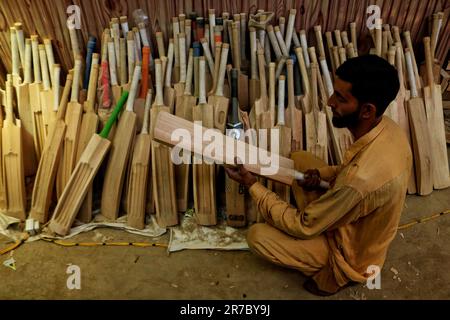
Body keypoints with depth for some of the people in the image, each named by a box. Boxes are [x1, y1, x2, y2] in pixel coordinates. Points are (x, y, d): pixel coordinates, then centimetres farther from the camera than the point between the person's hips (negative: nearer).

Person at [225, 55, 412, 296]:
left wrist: (252, 185, -21)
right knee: (299, 159, 5)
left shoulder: (360, 179, -42)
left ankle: (335, 273, 7)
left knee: (256, 236, -7)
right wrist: (321, 173, -12)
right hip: (358, 224, 7)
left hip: (352, 252, -7)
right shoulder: (387, 128, -15)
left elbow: (302, 227, -27)